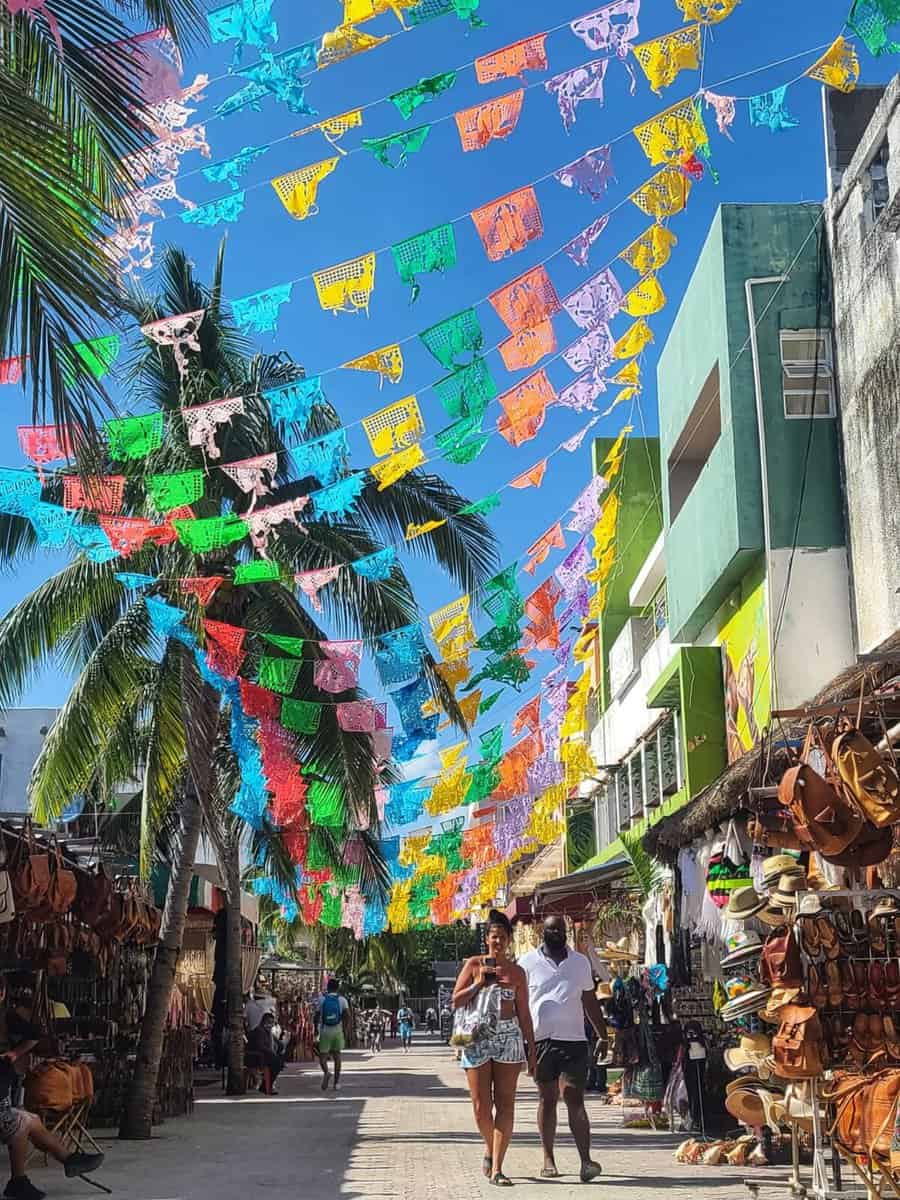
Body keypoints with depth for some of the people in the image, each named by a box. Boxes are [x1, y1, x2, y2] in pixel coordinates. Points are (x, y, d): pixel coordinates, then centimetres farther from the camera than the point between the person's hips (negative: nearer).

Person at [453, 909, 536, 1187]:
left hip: (509, 1038, 1)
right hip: (477, 1039, -1)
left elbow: (524, 1013, 9)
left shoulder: (516, 972, 8)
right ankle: (490, 1148, 28)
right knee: (482, 1107, -1)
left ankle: (496, 1168, -2)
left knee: (505, 1104, -5)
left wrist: (531, 1050, 6)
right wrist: (479, 983, -12)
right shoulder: (473, 965, 5)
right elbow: (456, 1001, 1)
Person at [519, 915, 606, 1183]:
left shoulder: (580, 962, 12)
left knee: (574, 1099, -7)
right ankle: (548, 1159, 16)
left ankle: (586, 1160, -11)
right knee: (547, 1099, 7)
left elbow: (590, 1002, 18)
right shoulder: (528, 962, 4)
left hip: (574, 1040, 1)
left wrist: (604, 1036, 13)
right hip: (541, 1039, -1)